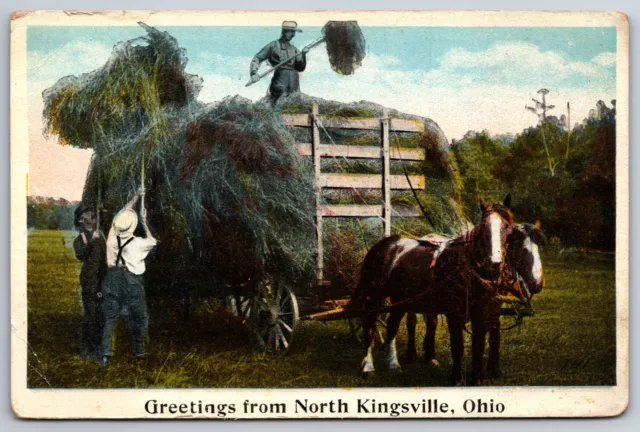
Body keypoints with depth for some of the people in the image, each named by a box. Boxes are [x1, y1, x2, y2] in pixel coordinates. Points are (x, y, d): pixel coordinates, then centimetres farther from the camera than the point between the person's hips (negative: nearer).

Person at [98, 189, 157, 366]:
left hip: (112, 278, 3)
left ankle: (105, 354, -1)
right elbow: (152, 241, 8)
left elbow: (122, 213, 9)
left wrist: (136, 197, 20)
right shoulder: (137, 243, -16)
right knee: (137, 317, 16)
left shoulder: (112, 236, -8)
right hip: (132, 280, -3)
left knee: (109, 317, 5)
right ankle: (139, 350, 29)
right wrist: (144, 222, 13)